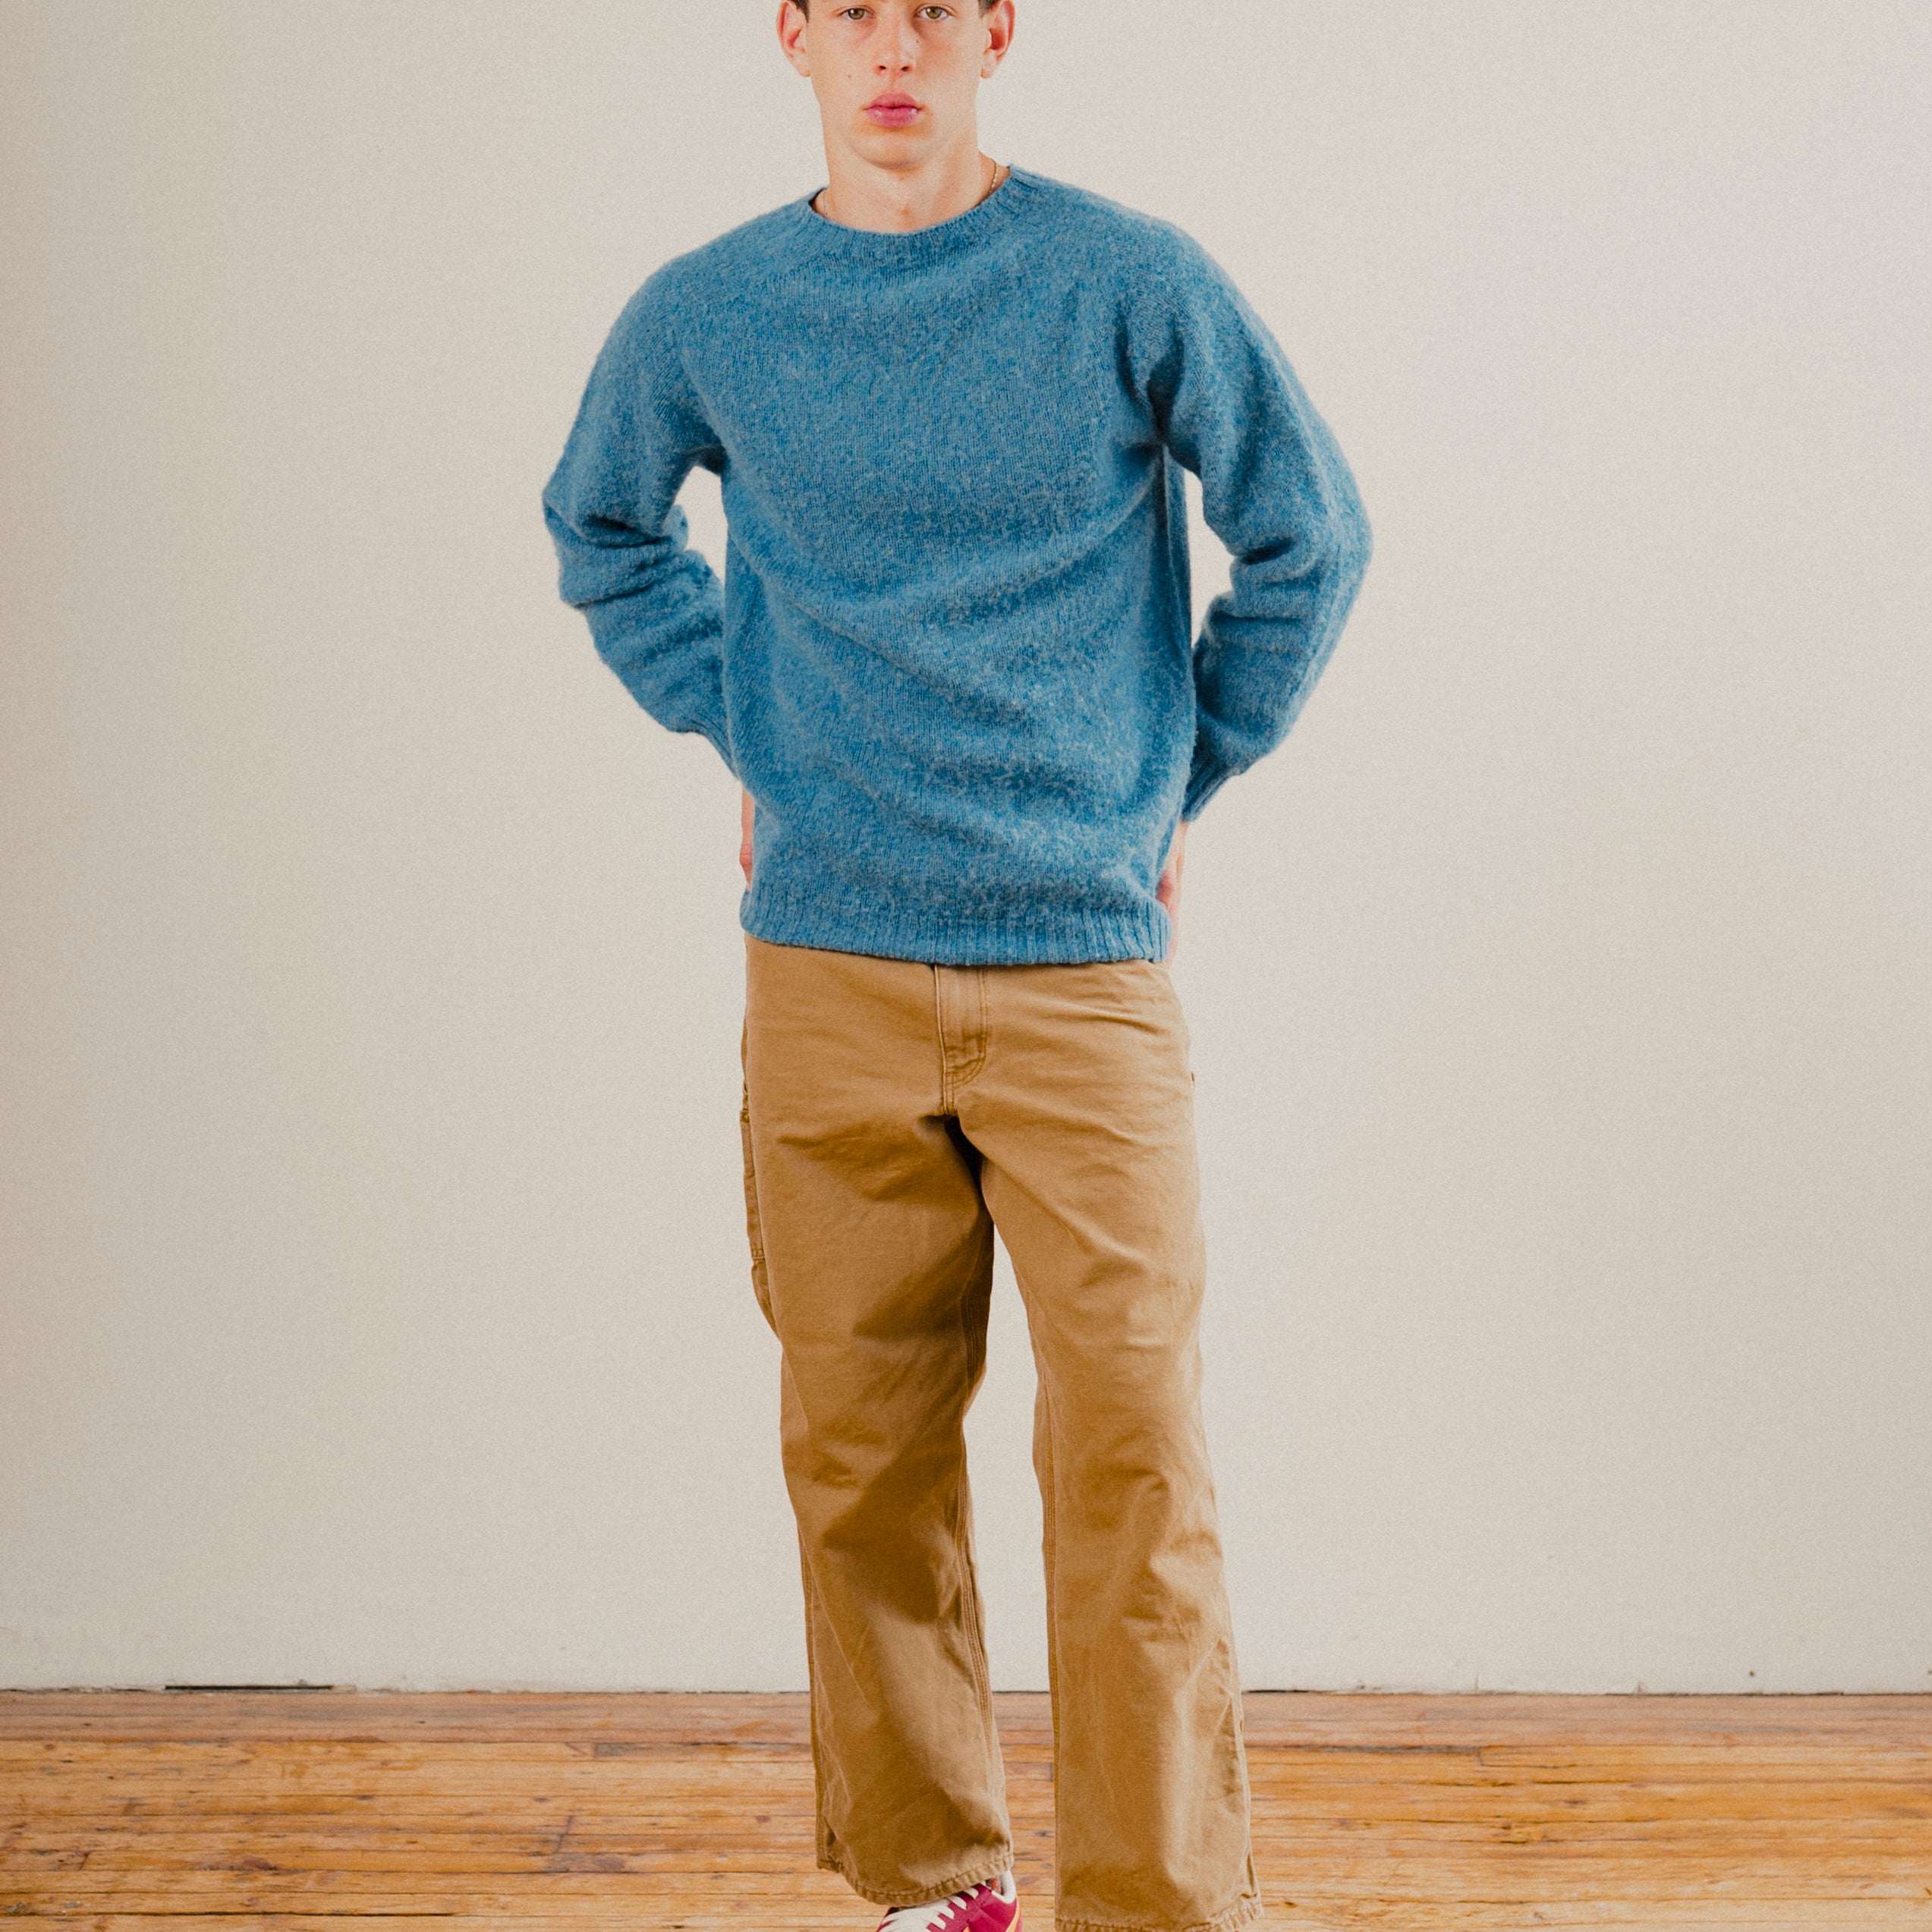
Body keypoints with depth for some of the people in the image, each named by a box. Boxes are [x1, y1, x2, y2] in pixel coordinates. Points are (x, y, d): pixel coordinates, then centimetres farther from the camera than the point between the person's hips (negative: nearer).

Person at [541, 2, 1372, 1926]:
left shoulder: (1132, 284, -2)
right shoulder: (702, 317, 5)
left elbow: (1310, 538, 8)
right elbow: (602, 533, 23)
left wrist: (1173, 785, 8)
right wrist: (748, 741, 11)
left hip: (1086, 962, -2)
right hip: (827, 974, 2)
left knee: (1134, 1459, -5)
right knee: (861, 1456, 7)